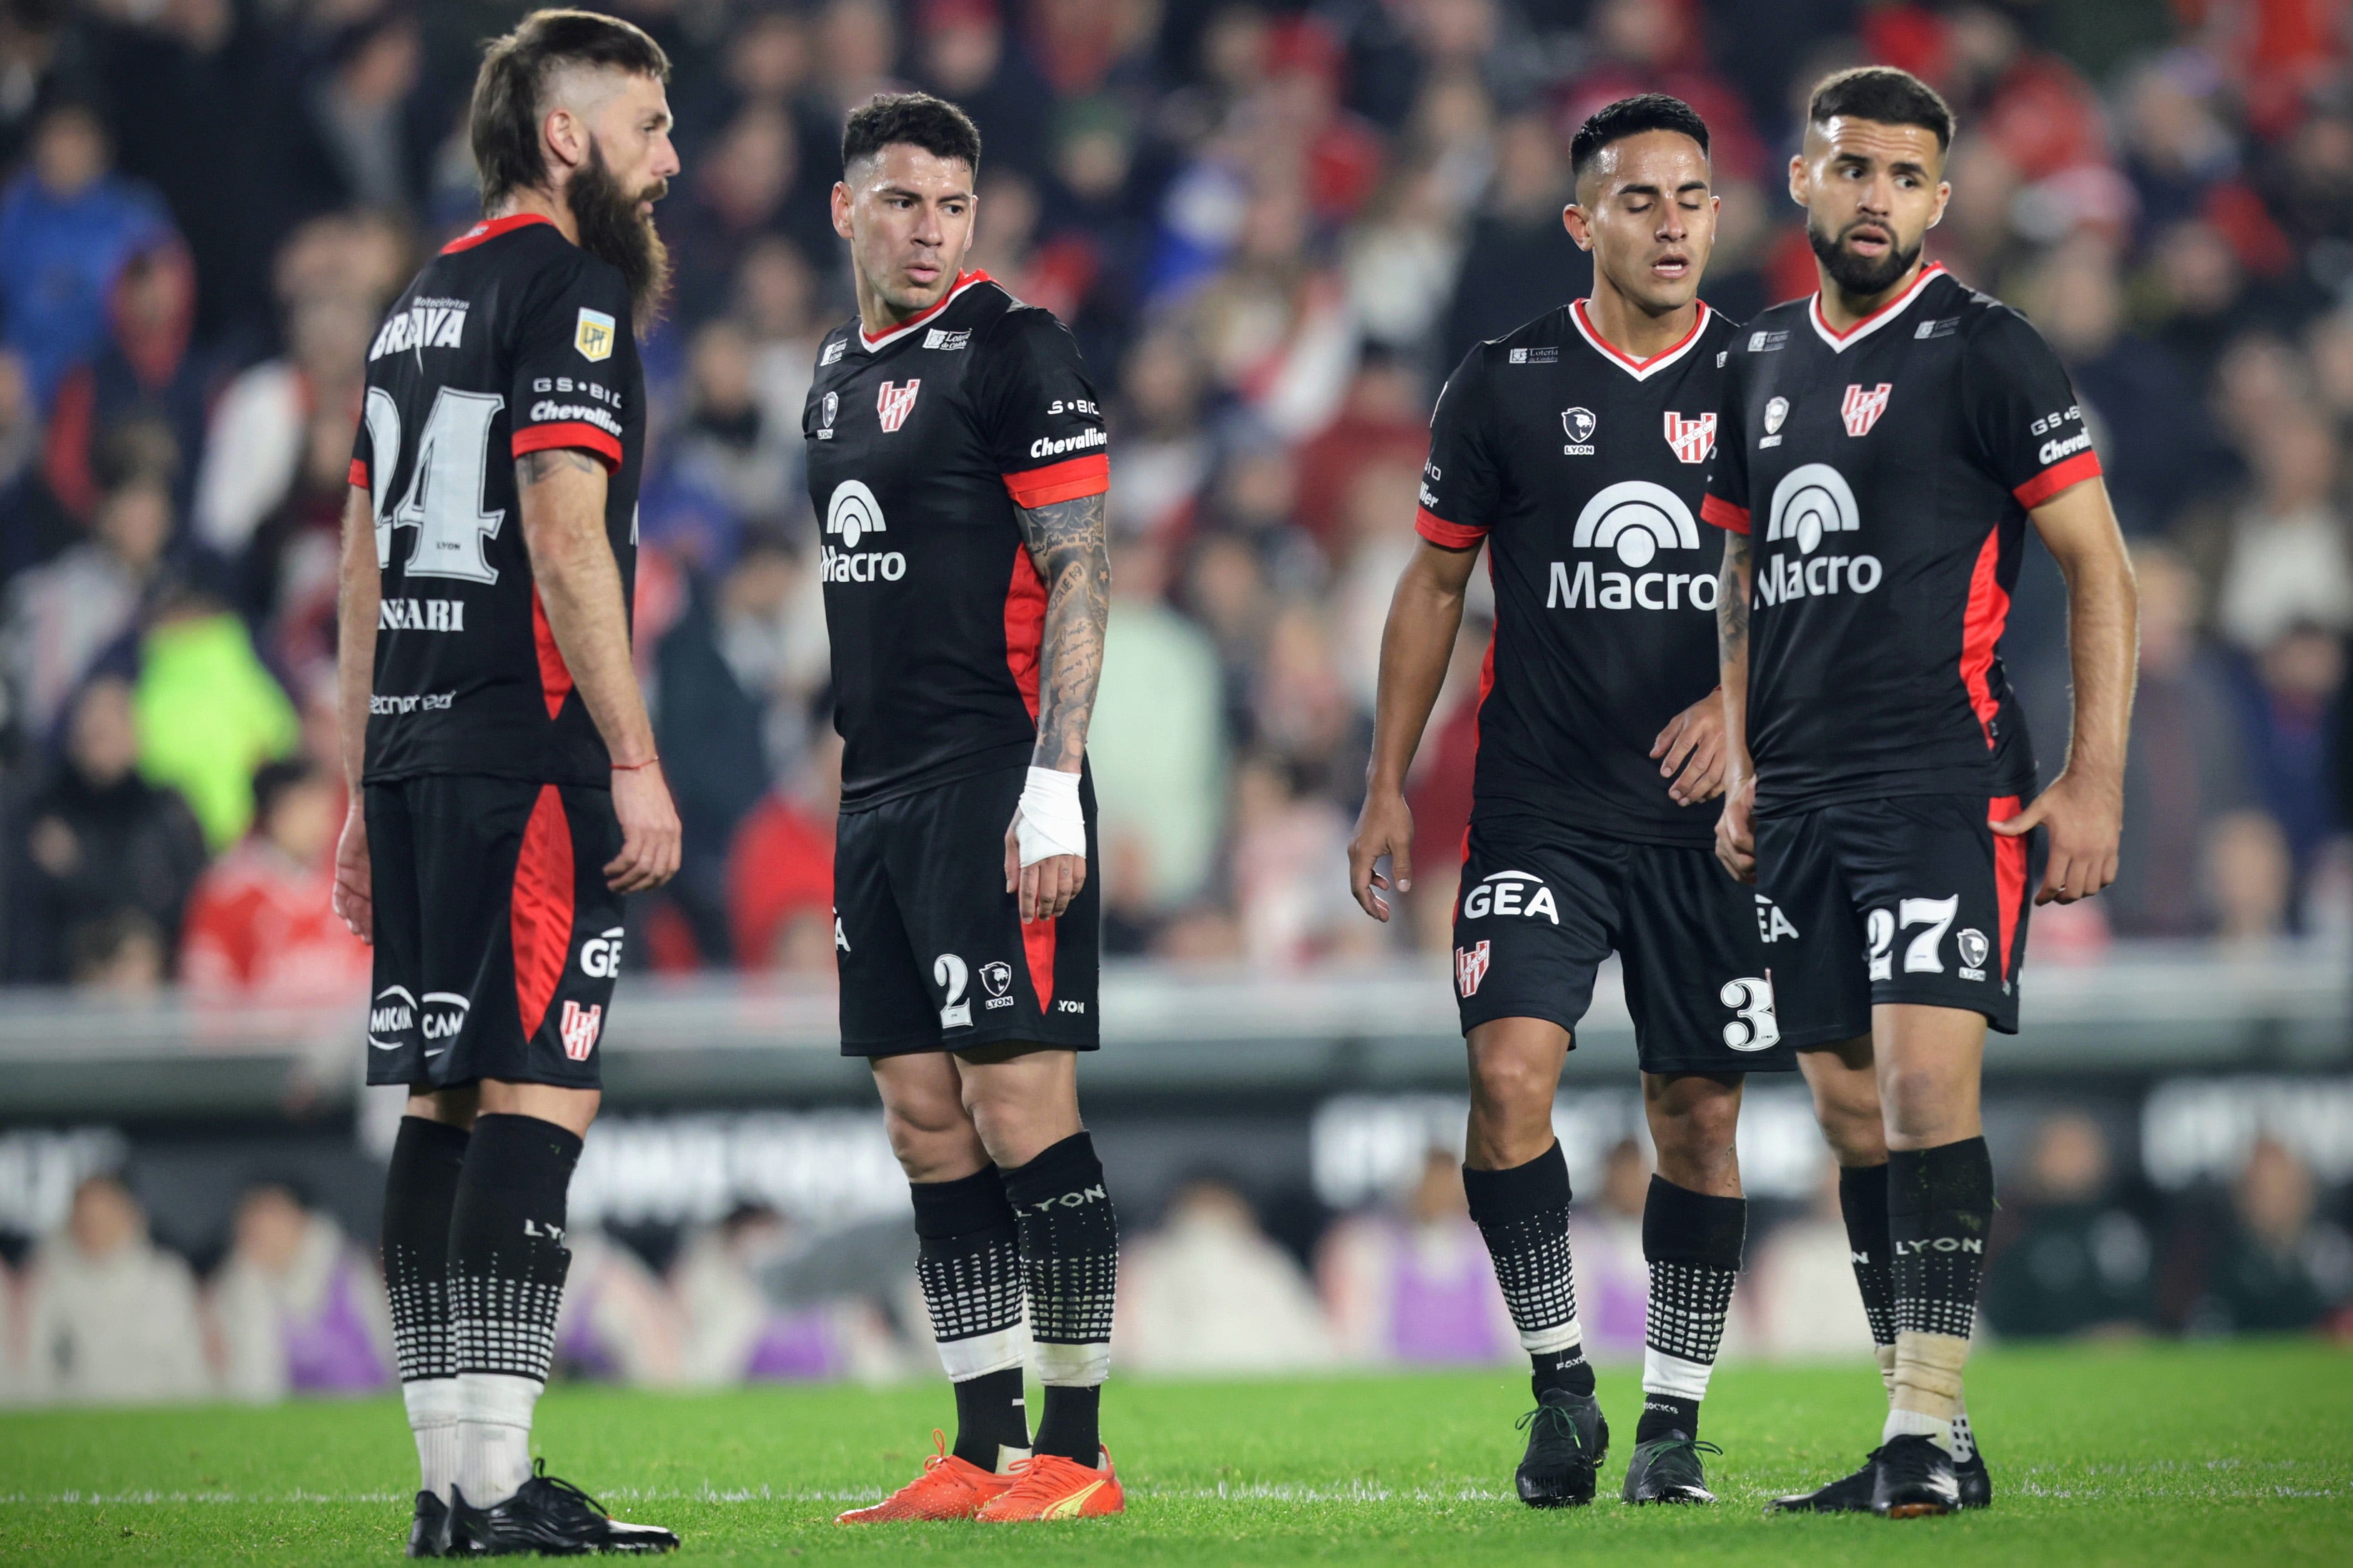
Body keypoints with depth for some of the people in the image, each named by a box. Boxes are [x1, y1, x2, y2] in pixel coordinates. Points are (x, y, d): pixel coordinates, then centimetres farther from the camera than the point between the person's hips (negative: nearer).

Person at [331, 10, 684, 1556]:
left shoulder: (422, 305, 20)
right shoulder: (569, 287, -8)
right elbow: (563, 530, -17)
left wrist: (367, 794, 23)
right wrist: (635, 762, -17)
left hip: (414, 741, 9)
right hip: (527, 750, -9)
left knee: (448, 1098, 8)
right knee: (536, 1095, -10)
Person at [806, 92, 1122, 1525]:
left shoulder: (1013, 355, -7)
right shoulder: (837, 373, 17)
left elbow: (1081, 576, -12)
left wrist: (1053, 790, -19)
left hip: (992, 792, -8)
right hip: (876, 796, 8)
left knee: (1021, 1109, -10)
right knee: (927, 1124, 7)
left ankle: (1076, 1450, -5)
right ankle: (985, 1453, 10)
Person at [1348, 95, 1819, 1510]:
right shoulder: (1506, 385, 2)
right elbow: (1437, 586, 9)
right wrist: (1388, 785, 5)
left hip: (1710, 812, 1)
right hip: (1540, 811, -1)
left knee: (1699, 1113, 4)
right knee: (1511, 1072, -16)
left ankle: (1675, 1418, 16)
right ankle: (1563, 1383, -1)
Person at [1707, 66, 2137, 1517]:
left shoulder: (1984, 352, -4)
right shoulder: (1763, 363, 15)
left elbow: (2100, 570, -5)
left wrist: (2095, 784, -10)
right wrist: (1742, 773, 16)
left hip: (1946, 784, -7)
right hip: (1803, 799, 7)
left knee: (1927, 1085, -16)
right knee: (1856, 1115, 6)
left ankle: (1930, 1429, -17)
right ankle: (1920, 1444, 11)